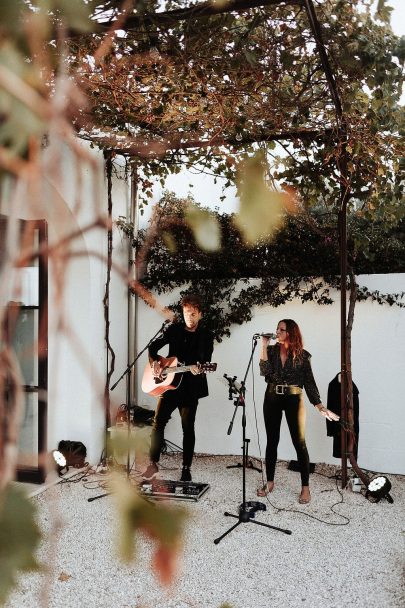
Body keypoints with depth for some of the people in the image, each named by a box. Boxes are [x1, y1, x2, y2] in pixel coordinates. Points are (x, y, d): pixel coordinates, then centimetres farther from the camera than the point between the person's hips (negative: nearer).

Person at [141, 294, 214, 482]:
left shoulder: (206, 335, 0)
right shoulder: (174, 330, 7)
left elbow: (206, 360, -10)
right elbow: (154, 346, 12)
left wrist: (198, 368, -32)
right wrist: (154, 362, -6)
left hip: (190, 387, -2)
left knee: (188, 428, 5)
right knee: (158, 423, 0)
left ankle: (186, 469, 17)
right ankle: (153, 464, 14)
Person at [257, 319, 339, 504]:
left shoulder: (303, 355, -1)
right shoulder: (271, 350, 3)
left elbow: (309, 382, 1)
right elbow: (264, 372, -12)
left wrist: (320, 407, -6)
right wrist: (264, 346, -14)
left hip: (294, 399, -2)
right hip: (272, 398, 2)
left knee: (299, 443, -2)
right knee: (271, 441, 9)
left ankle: (305, 487, 8)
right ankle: (269, 482, 21)